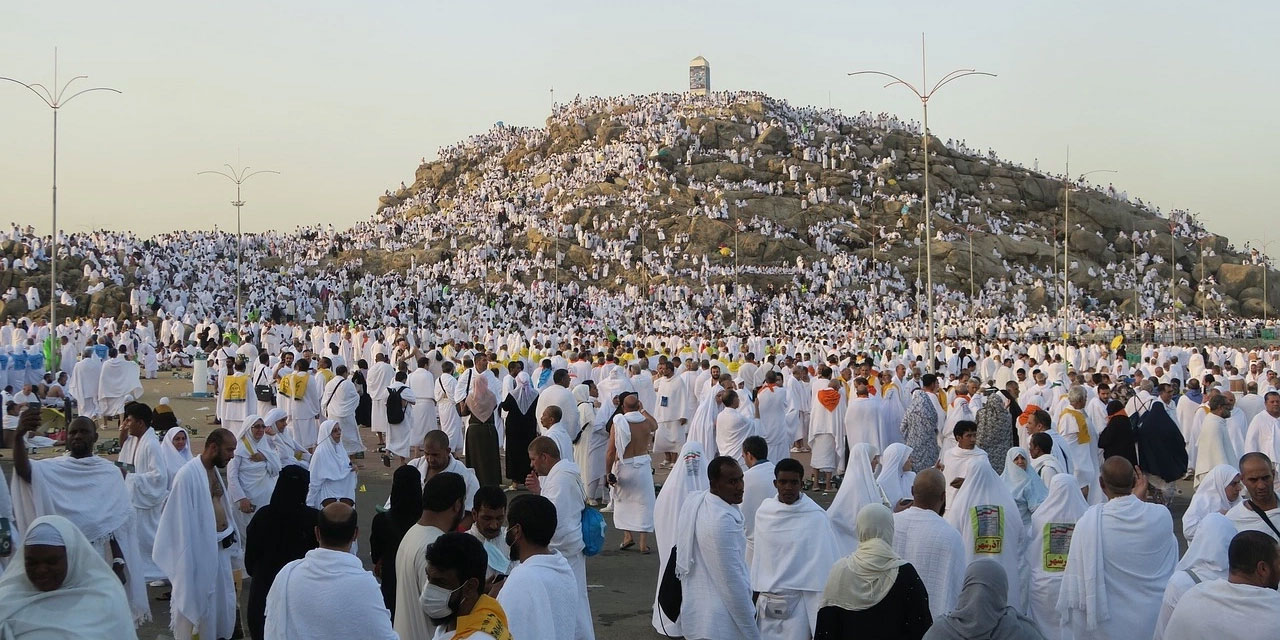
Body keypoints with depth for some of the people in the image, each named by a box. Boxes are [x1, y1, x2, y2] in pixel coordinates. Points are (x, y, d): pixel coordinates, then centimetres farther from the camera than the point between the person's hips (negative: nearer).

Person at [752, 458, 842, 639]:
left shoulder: (816, 517, -11)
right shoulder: (764, 512, 1)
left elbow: (826, 563, -9)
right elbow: (758, 556, 8)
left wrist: (824, 609, -9)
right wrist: (754, 596, 12)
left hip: (798, 601, -4)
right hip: (767, 601, 4)